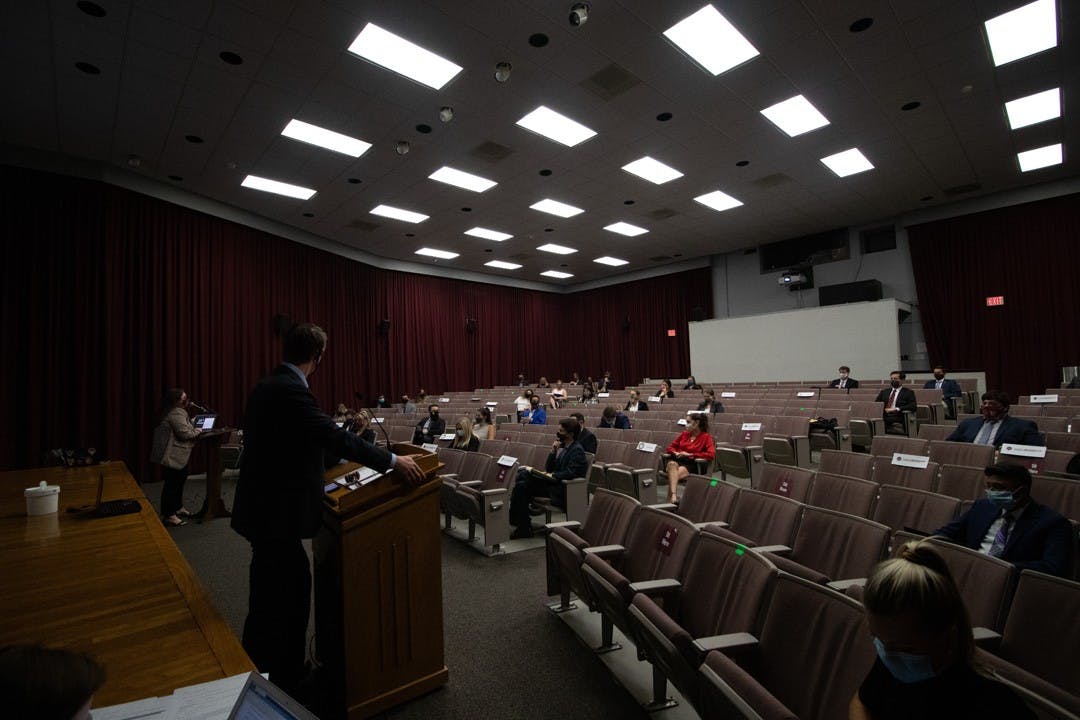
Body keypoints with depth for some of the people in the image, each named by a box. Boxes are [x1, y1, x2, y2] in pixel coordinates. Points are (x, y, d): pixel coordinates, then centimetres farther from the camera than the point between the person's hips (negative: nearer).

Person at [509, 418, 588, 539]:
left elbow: (570, 473, -20)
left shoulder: (577, 450, -9)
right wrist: (553, 451, 1)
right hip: (554, 483, 8)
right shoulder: (562, 446, 16)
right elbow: (548, 468, 14)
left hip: (563, 490, -8)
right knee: (522, 484, -12)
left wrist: (551, 476, -15)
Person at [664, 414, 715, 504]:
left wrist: (690, 454, -10)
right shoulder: (684, 434, 20)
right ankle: (673, 496, -52)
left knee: (675, 474, -36)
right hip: (677, 460, 3)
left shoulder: (706, 437, 6)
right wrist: (675, 453, 0)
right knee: (672, 464, -37)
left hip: (691, 464, -3)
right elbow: (670, 447, 24)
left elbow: (711, 454, -10)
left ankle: (670, 498, -38)